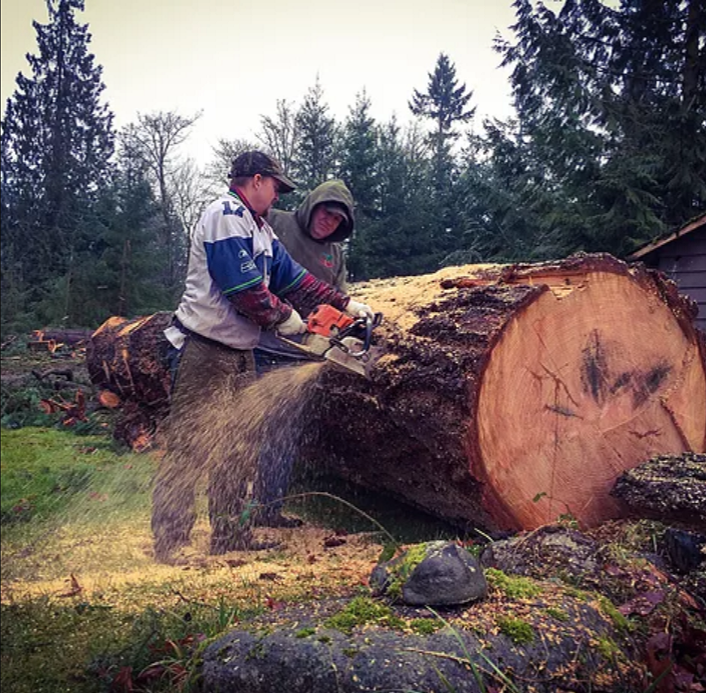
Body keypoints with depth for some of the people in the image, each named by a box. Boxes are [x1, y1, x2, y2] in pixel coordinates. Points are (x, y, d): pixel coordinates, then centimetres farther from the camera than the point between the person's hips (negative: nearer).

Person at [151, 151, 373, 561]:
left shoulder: (260, 228, 19)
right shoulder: (226, 215, -11)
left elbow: (290, 274, 16)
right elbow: (244, 284, -20)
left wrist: (344, 303, 11)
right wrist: (282, 317, -7)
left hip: (240, 351, 10)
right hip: (206, 349, -10)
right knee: (188, 450, -4)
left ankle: (231, 539, 21)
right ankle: (169, 546, 5)